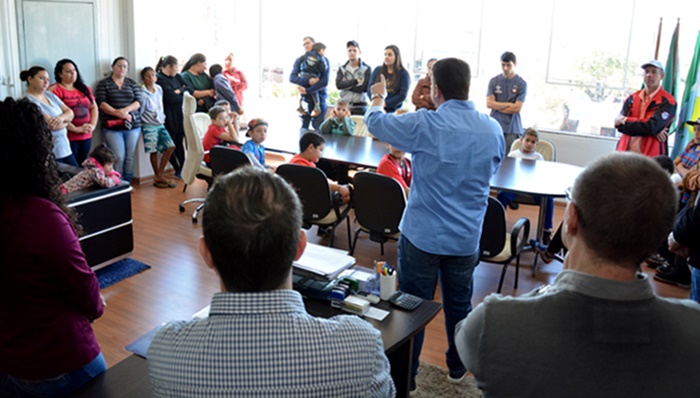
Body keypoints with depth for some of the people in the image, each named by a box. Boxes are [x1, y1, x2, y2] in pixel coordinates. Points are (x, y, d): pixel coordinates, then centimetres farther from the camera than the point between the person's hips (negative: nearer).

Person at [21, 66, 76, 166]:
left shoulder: (50, 95, 11)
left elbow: (70, 113, 6)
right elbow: (51, 125, -20)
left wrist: (62, 118, -17)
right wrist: (65, 122, 0)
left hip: (65, 148, 8)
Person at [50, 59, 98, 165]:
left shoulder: (84, 88, 17)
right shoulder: (54, 90, -6)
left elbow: (94, 107, 17)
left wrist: (93, 125, 0)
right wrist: (75, 129, -15)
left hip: (86, 136, 6)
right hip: (67, 137, -6)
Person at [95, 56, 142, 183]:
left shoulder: (132, 83, 13)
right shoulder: (104, 83, 5)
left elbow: (138, 101, 3)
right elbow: (101, 103, -5)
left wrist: (126, 109, -15)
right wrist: (118, 113, -17)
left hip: (133, 125, 3)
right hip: (112, 127, -3)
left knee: (130, 156, 5)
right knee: (119, 157, -9)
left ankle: (127, 183, 16)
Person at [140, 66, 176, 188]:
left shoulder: (159, 89, 6)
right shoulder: (143, 94, -14)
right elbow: (139, 111, -11)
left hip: (160, 124, 6)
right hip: (149, 126, -6)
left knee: (170, 147, -1)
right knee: (154, 151, -1)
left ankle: (159, 176, 7)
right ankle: (159, 176, 12)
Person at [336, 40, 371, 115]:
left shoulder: (366, 68, 1)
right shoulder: (342, 69, 9)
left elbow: (365, 87, -11)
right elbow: (338, 84, -7)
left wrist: (346, 85, -5)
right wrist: (355, 81, -12)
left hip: (359, 107, -2)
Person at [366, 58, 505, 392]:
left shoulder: (424, 125, -16)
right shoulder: (493, 129, -2)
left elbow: (375, 122, 1)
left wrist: (378, 97, 21)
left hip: (422, 235, -4)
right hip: (466, 238, 4)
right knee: (459, 305, 20)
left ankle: (407, 374, 24)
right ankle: (457, 367, 38)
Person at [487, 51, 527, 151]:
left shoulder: (521, 83, 0)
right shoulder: (493, 81, 6)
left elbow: (517, 108, -6)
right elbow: (489, 103, -2)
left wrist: (497, 106, -1)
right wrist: (508, 104, -5)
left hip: (512, 129, -2)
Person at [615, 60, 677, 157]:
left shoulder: (667, 101, -2)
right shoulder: (632, 98, 13)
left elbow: (652, 127, -16)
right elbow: (619, 123, -2)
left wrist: (625, 121, -5)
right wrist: (651, 130, -12)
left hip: (651, 157, -4)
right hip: (626, 154, 4)